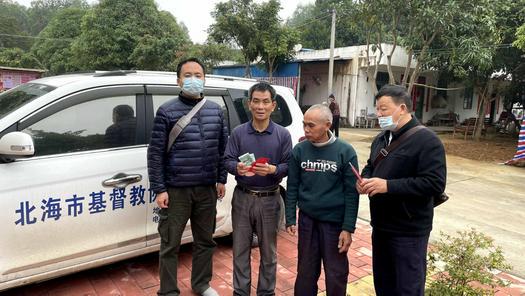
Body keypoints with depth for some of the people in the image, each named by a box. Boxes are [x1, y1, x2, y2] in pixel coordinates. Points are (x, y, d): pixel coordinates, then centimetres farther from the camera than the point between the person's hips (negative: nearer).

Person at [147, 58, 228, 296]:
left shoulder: (216, 111, 6)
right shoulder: (167, 111, -5)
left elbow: (222, 148, 11)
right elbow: (155, 153, -6)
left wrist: (221, 180, 8)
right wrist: (159, 189, -10)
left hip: (207, 189, 4)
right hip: (176, 190, -3)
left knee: (205, 240, 16)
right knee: (170, 245, 7)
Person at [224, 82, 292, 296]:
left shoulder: (283, 134, -1)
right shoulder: (238, 132, 1)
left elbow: (289, 165, -2)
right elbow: (227, 161, -1)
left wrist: (273, 169, -23)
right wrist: (237, 167, -23)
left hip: (269, 200, -1)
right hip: (242, 198, 1)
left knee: (268, 251, 12)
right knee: (240, 249, 11)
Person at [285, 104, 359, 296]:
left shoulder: (345, 151, -10)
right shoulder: (299, 150, -3)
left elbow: (351, 192, -8)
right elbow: (292, 187, 4)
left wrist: (348, 228, -10)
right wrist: (290, 219, 2)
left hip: (334, 222, -2)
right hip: (307, 219, 2)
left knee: (336, 274, 9)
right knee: (306, 271, 14)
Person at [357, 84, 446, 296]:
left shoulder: (426, 140, -15)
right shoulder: (381, 139, 11)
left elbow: (435, 183, -24)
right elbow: (370, 167, 22)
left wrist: (388, 186, -27)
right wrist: (365, 180, -2)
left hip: (409, 231, -7)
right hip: (381, 226, 8)